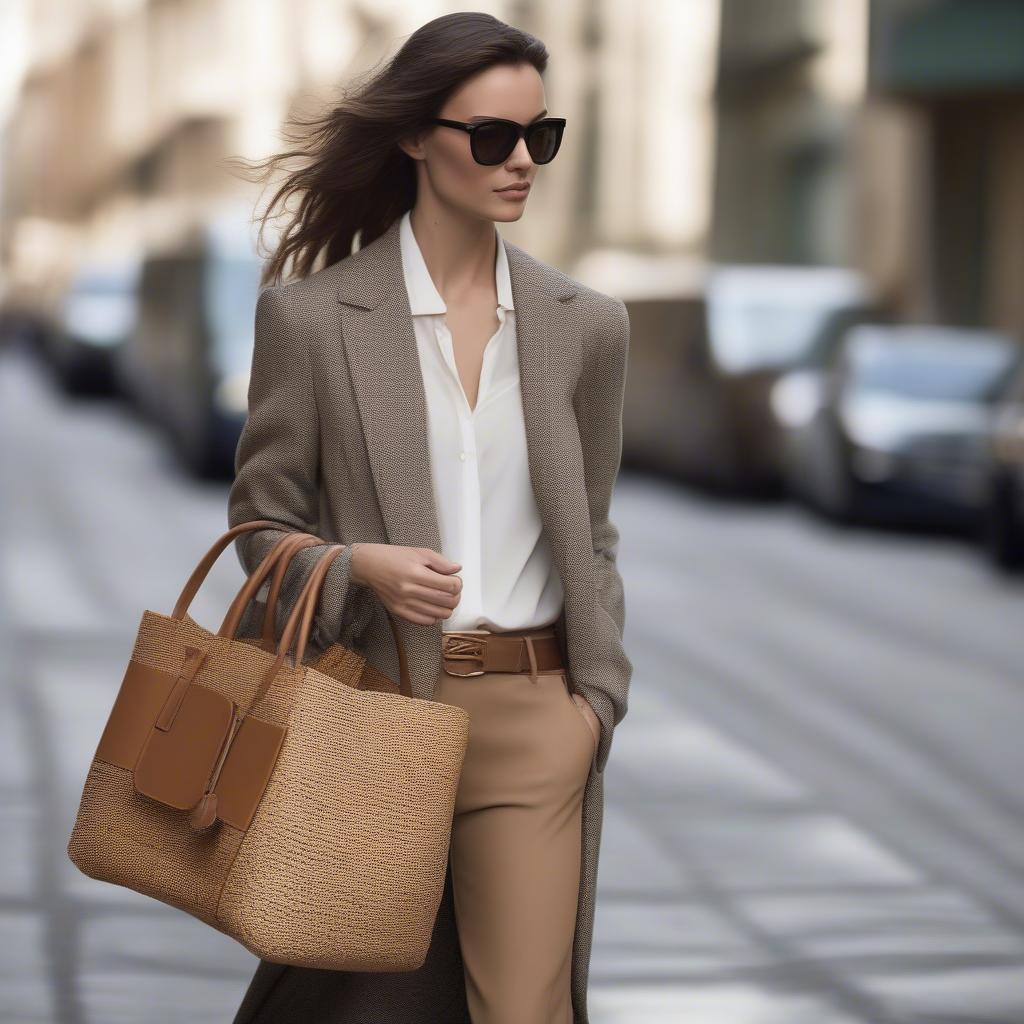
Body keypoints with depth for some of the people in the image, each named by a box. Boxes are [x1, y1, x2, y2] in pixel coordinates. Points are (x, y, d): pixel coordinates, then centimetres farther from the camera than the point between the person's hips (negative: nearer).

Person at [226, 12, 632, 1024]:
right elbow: (261, 519, 2)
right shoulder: (311, 315, -3)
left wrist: (596, 700, 2)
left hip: (532, 716, 2)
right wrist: (359, 567, -18)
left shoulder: (586, 325, 5)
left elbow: (591, 535, 12)